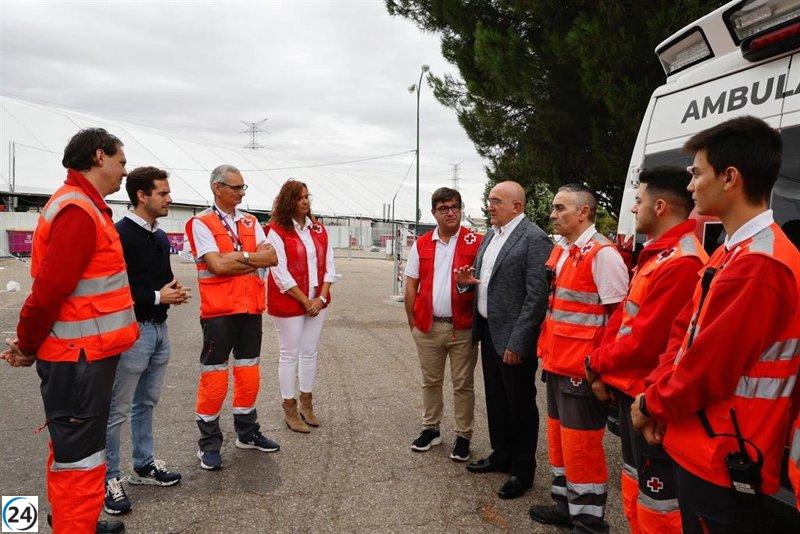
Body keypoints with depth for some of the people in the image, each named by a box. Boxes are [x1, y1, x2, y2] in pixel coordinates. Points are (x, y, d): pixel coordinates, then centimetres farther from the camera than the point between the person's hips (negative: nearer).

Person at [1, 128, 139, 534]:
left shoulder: (85, 207, 15)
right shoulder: (78, 211, -19)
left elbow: (55, 285, 17)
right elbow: (49, 289, -23)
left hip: (84, 353, 10)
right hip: (80, 358, -10)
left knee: (72, 449, 22)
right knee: (79, 457, 0)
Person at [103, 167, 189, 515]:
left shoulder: (161, 237, 13)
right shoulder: (120, 235, -14)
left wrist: (174, 290, 2)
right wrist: (157, 297, -16)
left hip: (159, 329, 9)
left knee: (147, 402, 19)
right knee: (118, 409, 2)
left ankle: (144, 465, 32)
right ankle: (110, 479, 15)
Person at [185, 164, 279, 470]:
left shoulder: (250, 222, 12)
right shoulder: (201, 223, -5)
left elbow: (272, 257, -1)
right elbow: (218, 265, -18)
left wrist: (237, 257, -13)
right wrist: (252, 257, -8)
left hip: (251, 307, 6)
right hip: (219, 310, -5)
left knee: (249, 373, 14)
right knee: (214, 376, 2)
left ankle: (247, 433, 29)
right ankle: (209, 443, 16)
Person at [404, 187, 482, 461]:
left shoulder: (476, 243, -3)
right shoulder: (421, 245, 6)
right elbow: (411, 286, 8)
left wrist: (469, 281, -18)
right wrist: (413, 321, 5)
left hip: (463, 327, -3)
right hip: (427, 326, 3)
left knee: (463, 384, 6)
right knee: (430, 381, 16)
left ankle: (463, 436, 20)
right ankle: (431, 429, 32)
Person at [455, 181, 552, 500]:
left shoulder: (534, 239, -15)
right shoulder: (490, 236, 12)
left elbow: (537, 296, -19)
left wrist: (517, 342, -21)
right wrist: (467, 281, -2)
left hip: (513, 338, -8)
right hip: (488, 332, 8)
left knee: (520, 405, 7)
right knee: (496, 399, 20)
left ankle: (522, 470, 23)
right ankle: (501, 455, 38)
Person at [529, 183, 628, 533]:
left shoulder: (602, 254, -15)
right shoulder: (560, 251, 12)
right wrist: (547, 353, 15)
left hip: (582, 371, -9)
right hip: (556, 364, 9)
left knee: (581, 446, 1)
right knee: (558, 438, 19)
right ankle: (565, 506, 36)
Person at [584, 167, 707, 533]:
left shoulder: (682, 263, -23)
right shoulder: (656, 254, 11)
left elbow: (643, 341, -24)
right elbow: (622, 316, 11)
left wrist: (597, 364, -8)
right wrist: (603, 368, 2)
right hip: (628, 387, 10)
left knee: (656, 500, 3)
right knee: (633, 486, 24)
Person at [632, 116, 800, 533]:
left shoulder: (759, 263, -24)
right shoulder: (731, 252, 9)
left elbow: (709, 367, -24)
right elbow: (686, 330, 11)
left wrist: (651, 405, -7)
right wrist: (658, 396, -1)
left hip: (722, 463, -9)